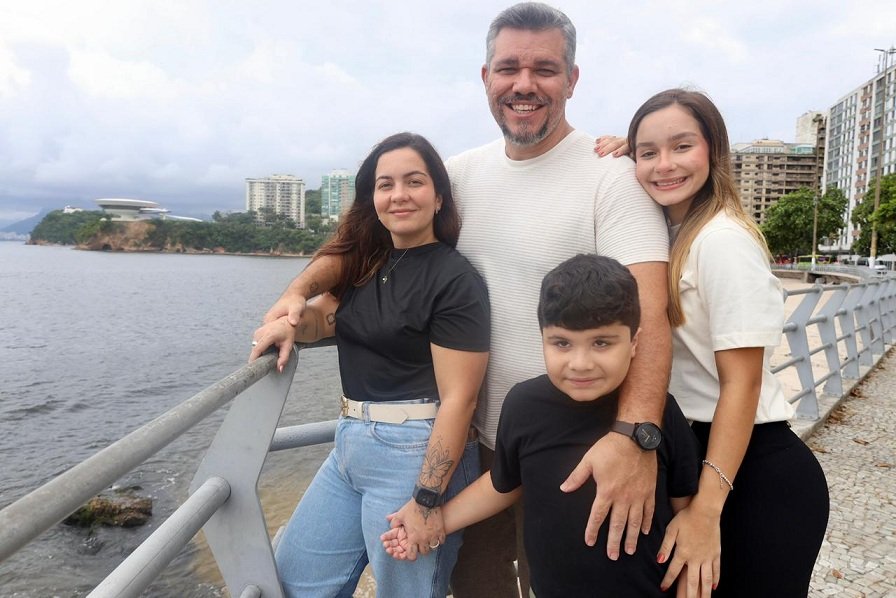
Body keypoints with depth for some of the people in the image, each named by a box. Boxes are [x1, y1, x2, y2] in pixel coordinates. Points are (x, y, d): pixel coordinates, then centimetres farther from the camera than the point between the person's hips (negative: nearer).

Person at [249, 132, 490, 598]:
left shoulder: (456, 281, -15)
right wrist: (288, 322, -10)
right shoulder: (366, 262, 8)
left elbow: (458, 399, -18)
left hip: (416, 454, -7)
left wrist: (427, 501, -19)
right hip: (349, 442, 8)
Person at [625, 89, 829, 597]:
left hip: (757, 472, -8)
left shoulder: (724, 241, -19)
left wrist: (706, 510, -23)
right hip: (687, 455, 8)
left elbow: (741, 384, -21)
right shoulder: (666, 235, 6)